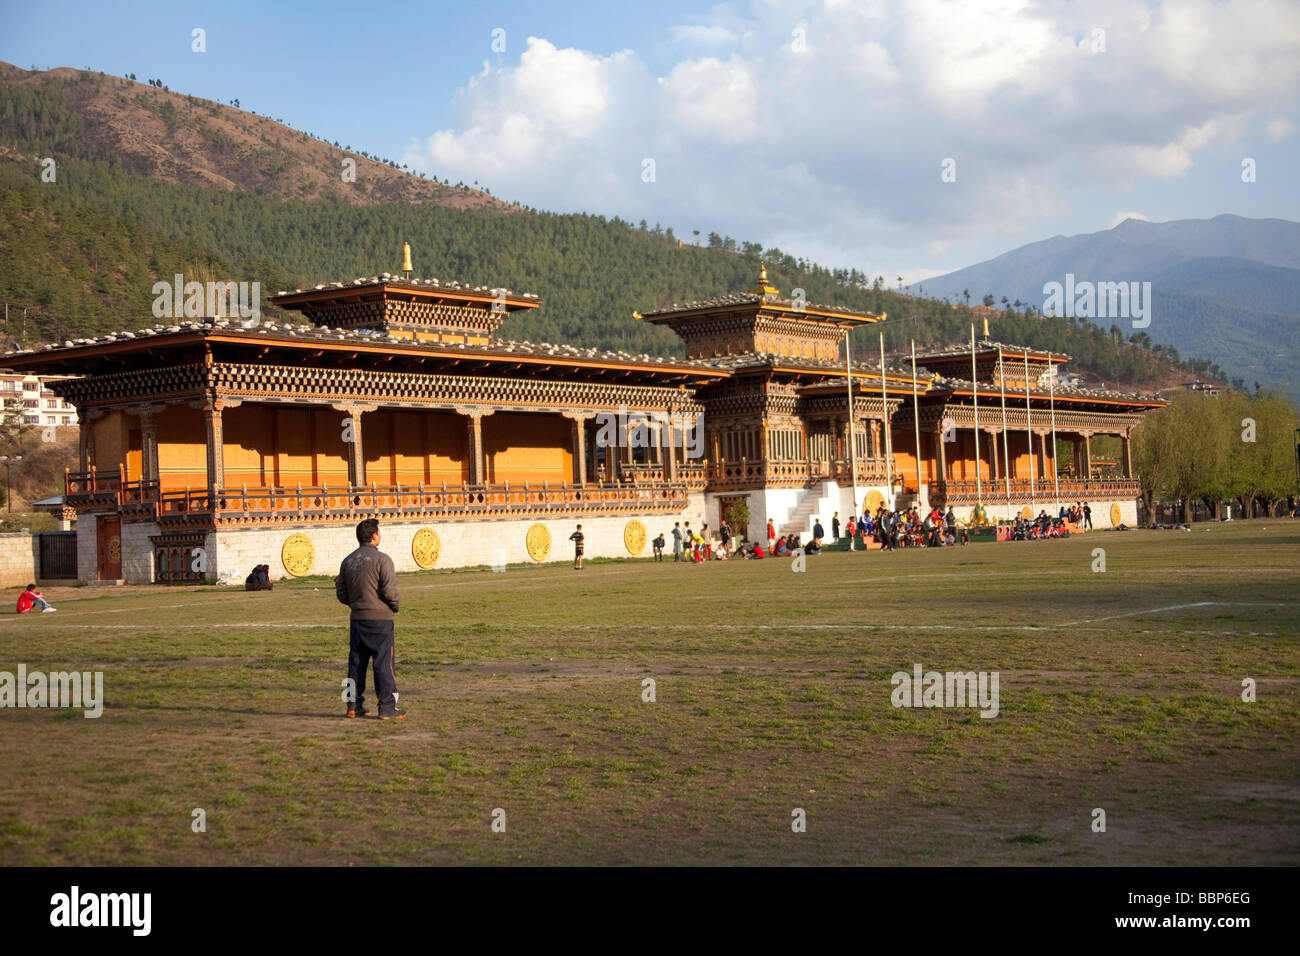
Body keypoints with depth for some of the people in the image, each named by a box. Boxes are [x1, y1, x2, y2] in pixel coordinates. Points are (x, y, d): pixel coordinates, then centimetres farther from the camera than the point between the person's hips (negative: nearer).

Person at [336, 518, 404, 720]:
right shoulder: (382, 559, -10)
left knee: (356, 662, 12)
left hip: (357, 618, 6)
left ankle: (354, 705, 15)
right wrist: (395, 606, 2)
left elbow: (342, 595, 11)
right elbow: (389, 590, -16)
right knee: (384, 662, -3)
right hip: (379, 619, -6)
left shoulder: (348, 561, 10)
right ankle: (387, 708, -4)